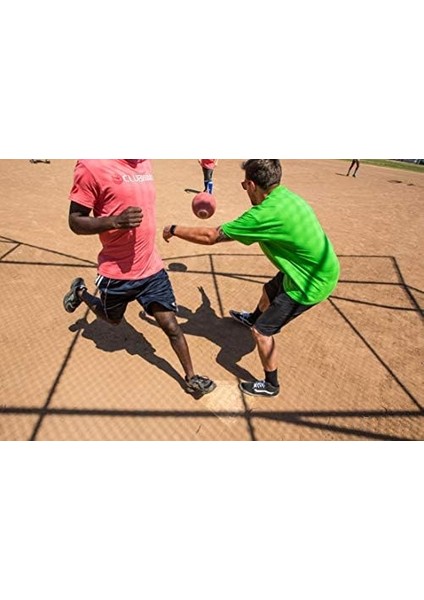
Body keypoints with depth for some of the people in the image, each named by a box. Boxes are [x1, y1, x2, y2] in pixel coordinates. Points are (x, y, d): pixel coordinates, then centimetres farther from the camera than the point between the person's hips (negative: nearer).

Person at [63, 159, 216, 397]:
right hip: (117, 273, -3)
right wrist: (116, 221, -30)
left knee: (171, 326, 5)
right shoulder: (92, 164, -16)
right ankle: (80, 292, 51)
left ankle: (191, 378, 22)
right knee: (113, 318, 24)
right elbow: (75, 221, -14)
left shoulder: (145, 163, 3)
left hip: (152, 268, 4)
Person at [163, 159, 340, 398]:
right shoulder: (285, 195, -2)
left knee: (262, 331, 0)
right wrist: (251, 190, 25)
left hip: (312, 282, -9)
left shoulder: (264, 214, -29)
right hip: (320, 268, 9)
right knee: (269, 291, 31)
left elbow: (210, 236, -23)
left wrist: (174, 230, -10)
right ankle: (253, 318, 65)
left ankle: (270, 385, 24)